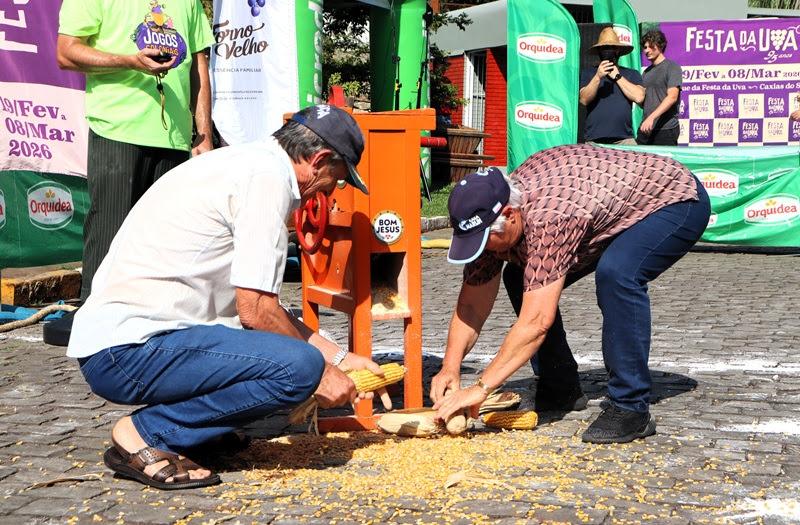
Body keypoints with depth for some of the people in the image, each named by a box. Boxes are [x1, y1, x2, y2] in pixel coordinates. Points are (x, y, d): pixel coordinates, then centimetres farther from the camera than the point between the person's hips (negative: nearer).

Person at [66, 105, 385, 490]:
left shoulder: (245, 162, 19)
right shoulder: (268, 175, -11)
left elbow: (251, 304, 22)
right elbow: (255, 310, -15)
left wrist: (337, 356, 20)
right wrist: (320, 371, -1)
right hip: (127, 349, -10)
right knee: (300, 365, -21)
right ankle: (145, 434, -10)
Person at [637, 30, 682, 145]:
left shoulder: (672, 67, -3)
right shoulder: (646, 72, 19)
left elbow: (672, 97, -15)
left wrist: (651, 117, -25)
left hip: (666, 129, -6)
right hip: (645, 128, 6)